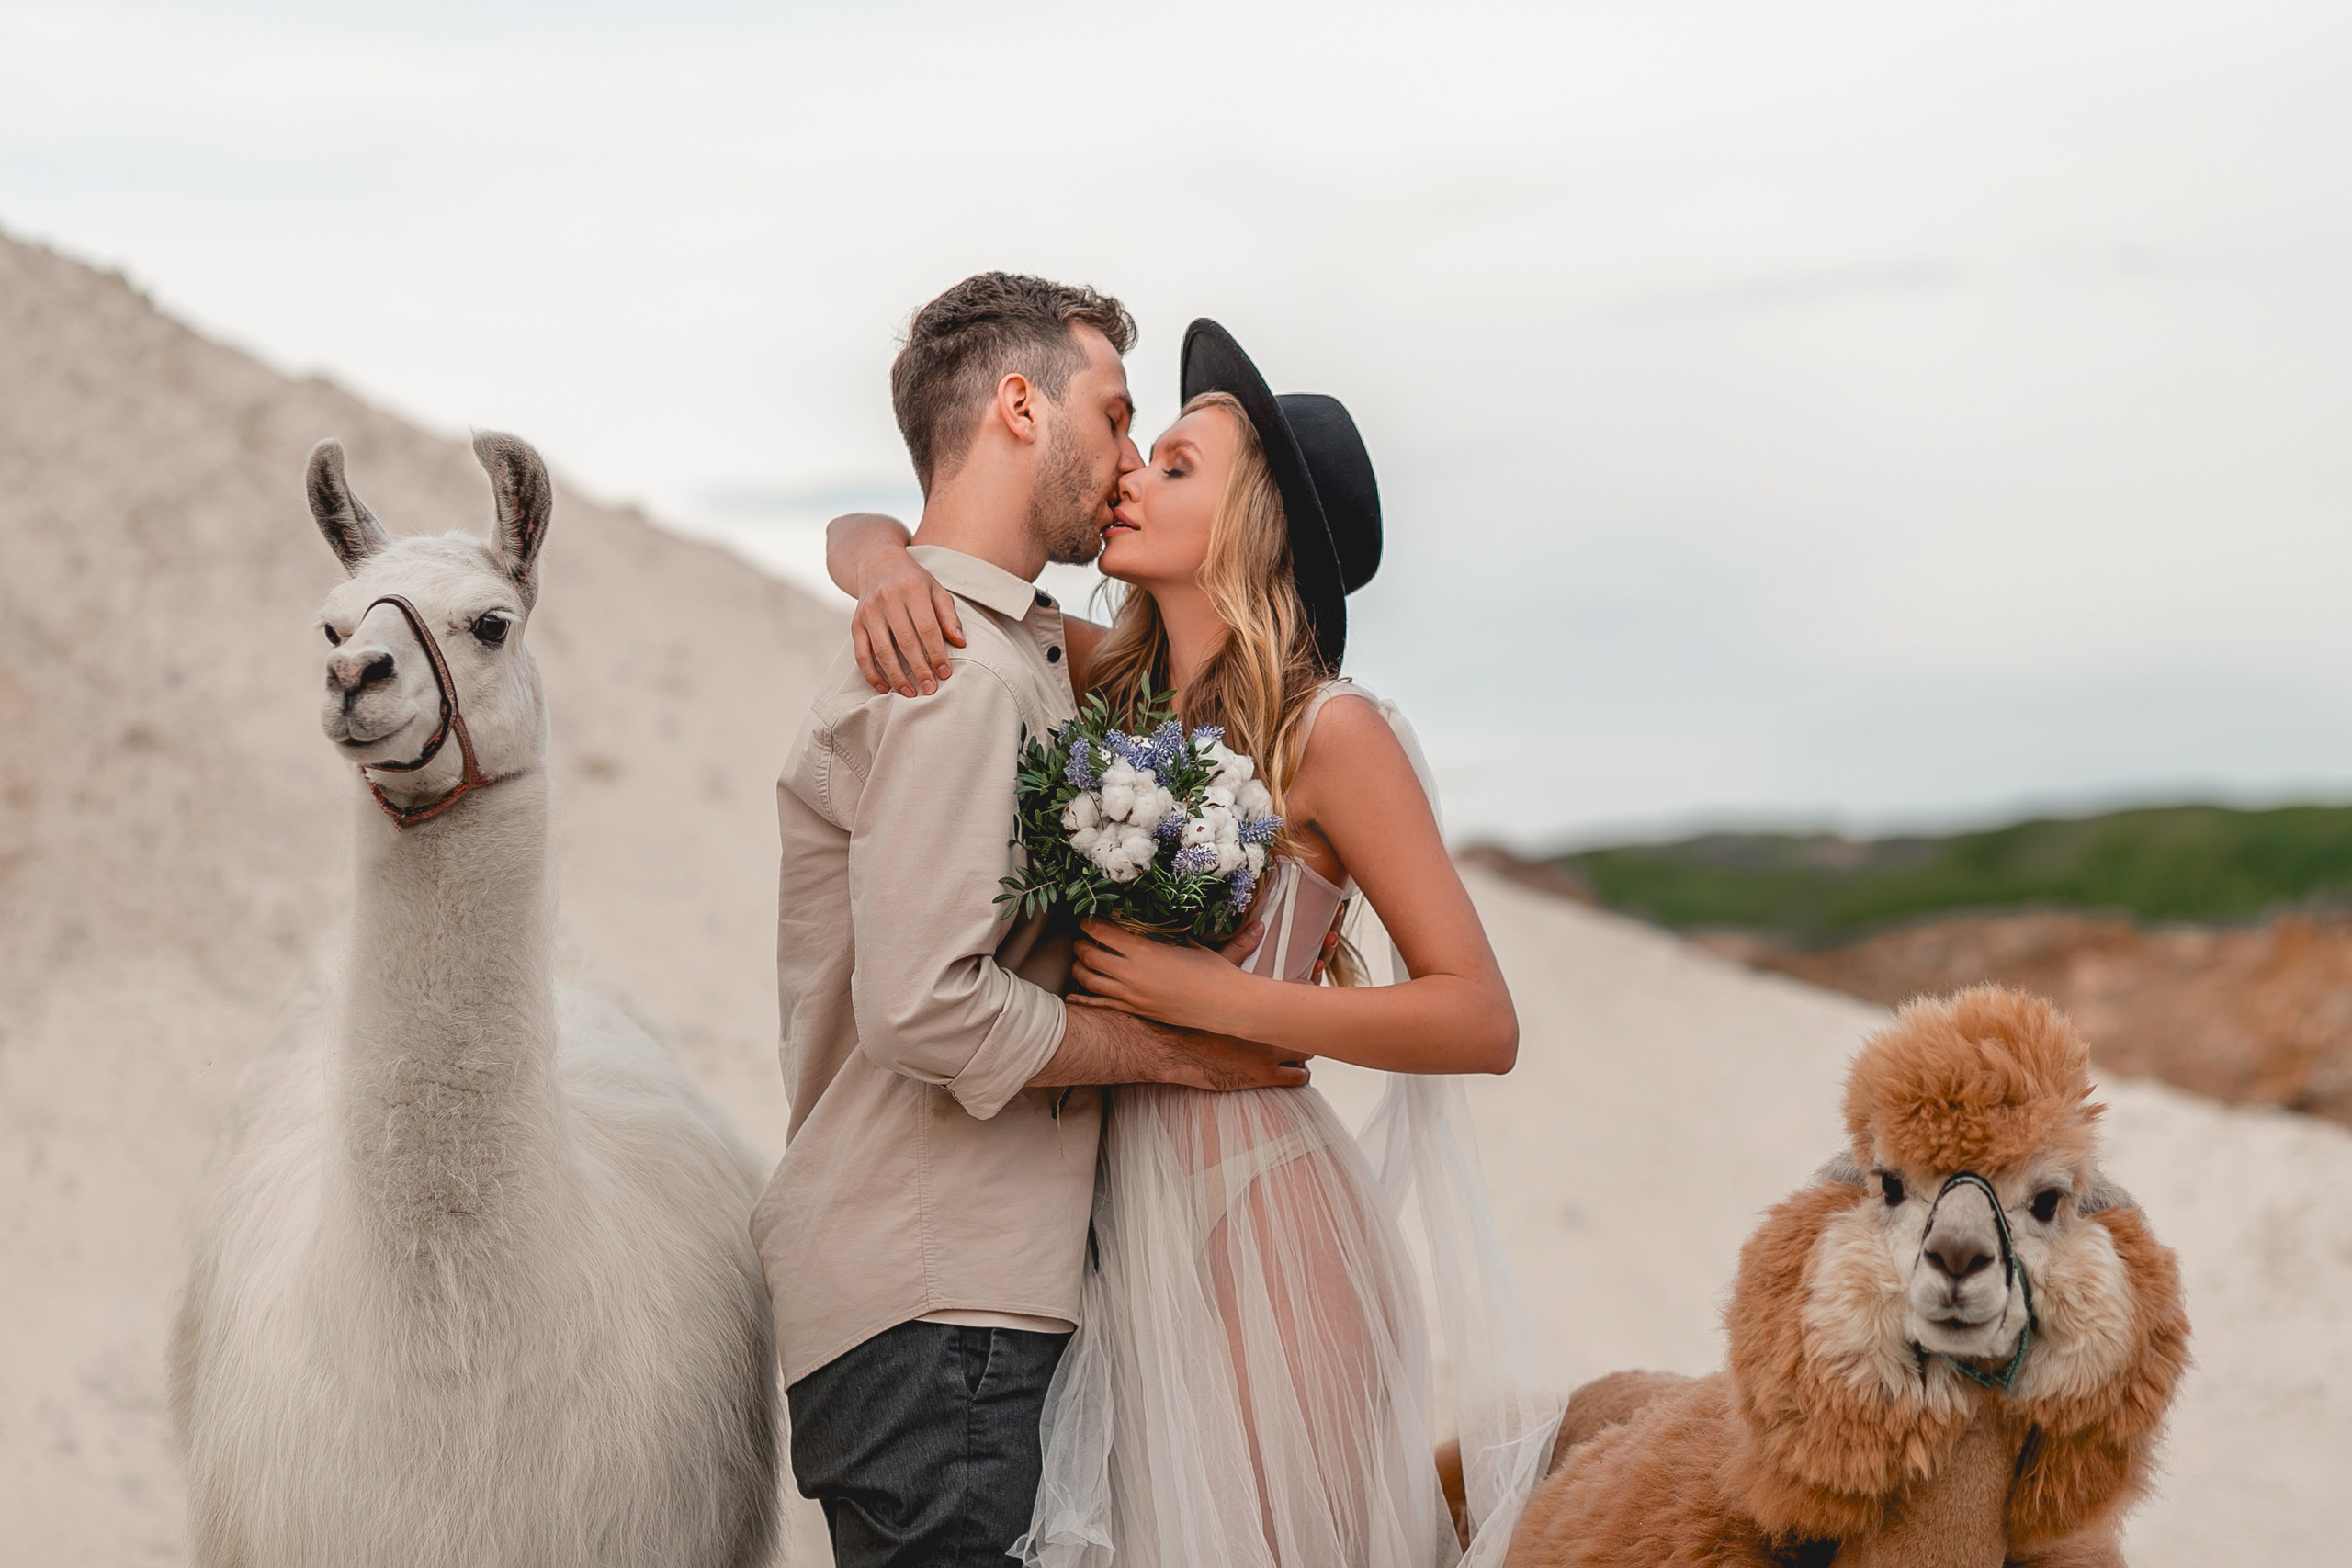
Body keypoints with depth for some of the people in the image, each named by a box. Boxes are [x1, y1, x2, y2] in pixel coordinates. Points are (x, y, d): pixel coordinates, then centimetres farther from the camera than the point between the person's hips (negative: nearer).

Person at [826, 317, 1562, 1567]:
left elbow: (1482, 1022, -16)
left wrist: (1211, 998, -22)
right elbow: (856, 535, 10)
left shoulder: (1330, 733, -13)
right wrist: (886, 569, -14)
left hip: (1257, 1222, -5)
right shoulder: (1109, 682, 3)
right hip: (1115, 1211, 6)